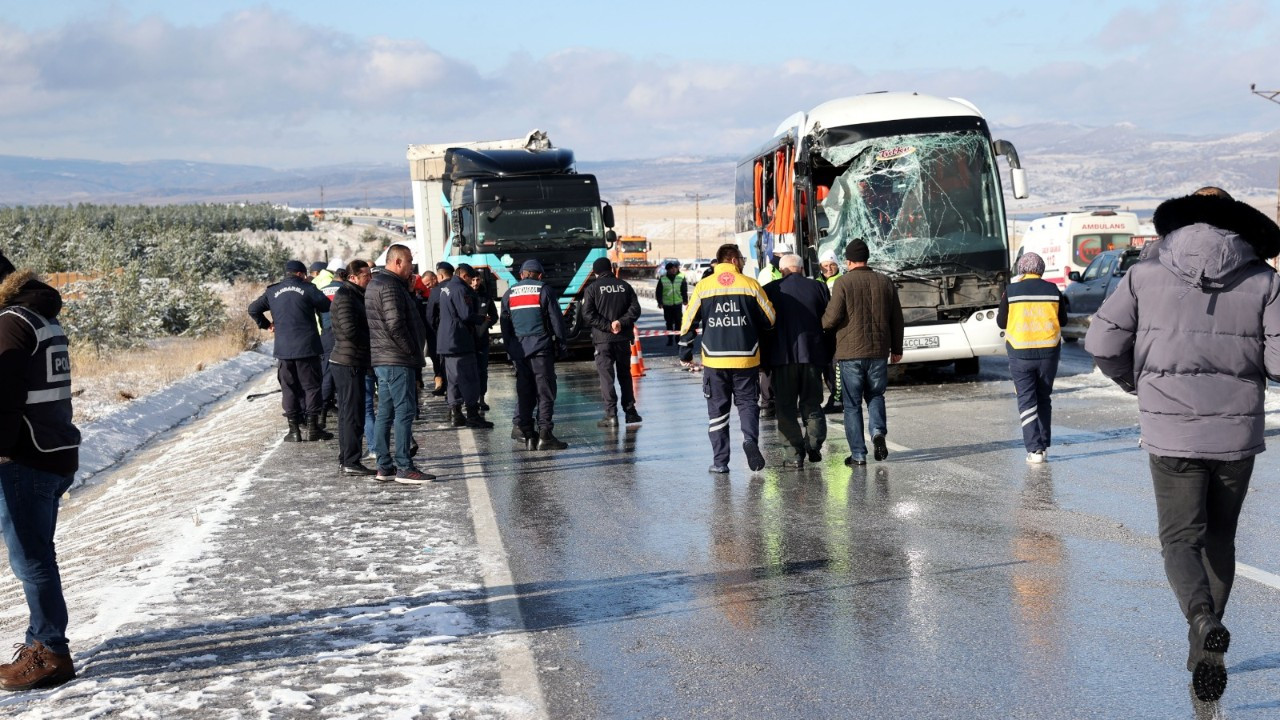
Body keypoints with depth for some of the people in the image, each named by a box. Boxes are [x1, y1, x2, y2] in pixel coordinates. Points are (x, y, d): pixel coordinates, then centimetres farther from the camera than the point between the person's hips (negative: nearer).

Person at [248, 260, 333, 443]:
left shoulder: (272, 292, 8)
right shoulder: (308, 289, -3)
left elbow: (253, 309, 10)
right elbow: (327, 306, -5)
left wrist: (266, 325, 19)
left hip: (284, 349, 3)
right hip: (307, 347, -3)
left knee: (289, 388, 8)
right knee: (311, 386, 4)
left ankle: (294, 429, 6)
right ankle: (313, 427, 1)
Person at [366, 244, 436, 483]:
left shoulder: (376, 283, 19)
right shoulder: (390, 286, -14)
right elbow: (395, 324, -22)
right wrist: (412, 351, -13)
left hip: (382, 360, 11)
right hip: (397, 360, -11)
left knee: (385, 413, 12)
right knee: (405, 411, -9)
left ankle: (384, 466, 16)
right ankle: (404, 468, -9)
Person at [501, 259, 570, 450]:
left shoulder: (509, 293, 12)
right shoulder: (543, 290, 0)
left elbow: (504, 323, 13)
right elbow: (556, 319, -2)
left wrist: (509, 349, 18)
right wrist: (563, 345, 4)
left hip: (518, 348, 4)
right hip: (541, 347, -4)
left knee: (524, 391, 11)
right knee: (545, 391, -4)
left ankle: (523, 430, 9)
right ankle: (545, 434, -10)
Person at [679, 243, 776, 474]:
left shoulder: (703, 286, 1)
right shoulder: (750, 284, -1)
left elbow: (689, 321, 3)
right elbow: (770, 319, 3)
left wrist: (685, 349, 18)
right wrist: (755, 332, 23)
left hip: (714, 359, 1)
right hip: (746, 358, 0)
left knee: (717, 409, 9)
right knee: (747, 402, 13)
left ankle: (720, 461, 8)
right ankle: (750, 439, -14)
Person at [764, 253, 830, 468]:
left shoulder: (770, 290, -1)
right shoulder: (818, 287, 4)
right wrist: (828, 355, 14)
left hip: (783, 356, -2)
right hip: (813, 354, 2)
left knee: (786, 407, 4)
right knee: (812, 403, 14)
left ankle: (797, 452, -3)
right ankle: (814, 446, 2)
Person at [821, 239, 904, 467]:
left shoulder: (843, 283, -8)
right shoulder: (885, 282, 6)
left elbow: (832, 317, -12)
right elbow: (897, 318, 10)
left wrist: (821, 324, 11)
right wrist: (896, 348, 19)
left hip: (850, 352, -3)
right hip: (878, 350, 4)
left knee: (852, 403, 4)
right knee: (875, 394, 20)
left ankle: (858, 454, 3)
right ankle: (878, 431, -6)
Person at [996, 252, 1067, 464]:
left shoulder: (1011, 291, -6)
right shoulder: (1053, 290, -1)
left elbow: (1001, 322, 0)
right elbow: (1063, 320, 8)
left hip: (1020, 353, -2)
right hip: (1048, 352, 2)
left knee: (1026, 400, 1)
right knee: (1044, 398, 16)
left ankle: (1034, 449, -8)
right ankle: (1044, 446, 19)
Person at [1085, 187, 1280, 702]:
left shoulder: (1146, 276, 0)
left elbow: (1102, 342, -4)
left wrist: (1133, 380, 14)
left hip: (1171, 431, -1)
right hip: (1236, 431, 1)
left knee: (1181, 539, 4)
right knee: (1219, 538, 17)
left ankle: (1204, 623, -23)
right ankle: (1203, 646, 21)